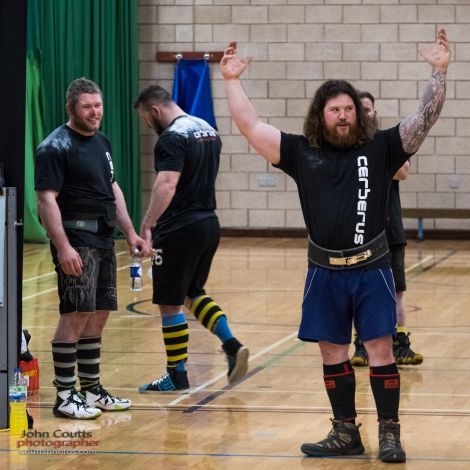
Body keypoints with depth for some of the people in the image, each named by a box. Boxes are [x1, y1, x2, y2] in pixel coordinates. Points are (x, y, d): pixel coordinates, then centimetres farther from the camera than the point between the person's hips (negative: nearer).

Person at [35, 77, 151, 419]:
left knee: (98, 316, 12)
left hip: (104, 240, 8)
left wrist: (130, 233, 17)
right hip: (77, 242, -8)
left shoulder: (102, 142, 16)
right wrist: (63, 247, -23)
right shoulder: (56, 147, -10)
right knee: (75, 315, -10)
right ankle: (65, 396, -5)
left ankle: (92, 391, 20)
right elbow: (47, 200, -16)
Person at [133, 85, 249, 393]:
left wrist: (147, 225, -34)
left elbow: (167, 186, -29)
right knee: (193, 292, 22)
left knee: (170, 303, 1)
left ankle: (177, 376, 8)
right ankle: (232, 346, 6)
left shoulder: (172, 138, -17)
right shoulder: (208, 130, 13)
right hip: (209, 223, 9)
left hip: (180, 229, -9)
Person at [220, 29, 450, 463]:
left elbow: (425, 119, -7)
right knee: (333, 353, 9)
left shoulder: (380, 149, 0)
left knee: (380, 350, -3)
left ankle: (390, 434, 4)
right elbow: (250, 125, 3)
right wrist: (232, 80, -1)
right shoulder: (301, 153, 4)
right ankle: (346, 434, 20)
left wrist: (439, 72, -16)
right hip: (325, 273, 2)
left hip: (371, 270, -2)